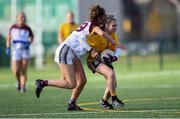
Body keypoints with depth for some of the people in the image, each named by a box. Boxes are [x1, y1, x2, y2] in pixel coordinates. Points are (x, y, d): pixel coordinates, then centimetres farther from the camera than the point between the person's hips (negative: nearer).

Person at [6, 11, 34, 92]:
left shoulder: (27, 28, -1)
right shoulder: (13, 27, 2)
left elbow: (31, 37, 16)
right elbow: (9, 37, 15)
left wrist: (29, 43, -3)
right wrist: (8, 48, 9)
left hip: (25, 50, -1)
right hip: (16, 51, 1)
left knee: (23, 71, -5)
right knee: (16, 71, -5)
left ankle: (23, 86, 1)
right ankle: (19, 82, 24)